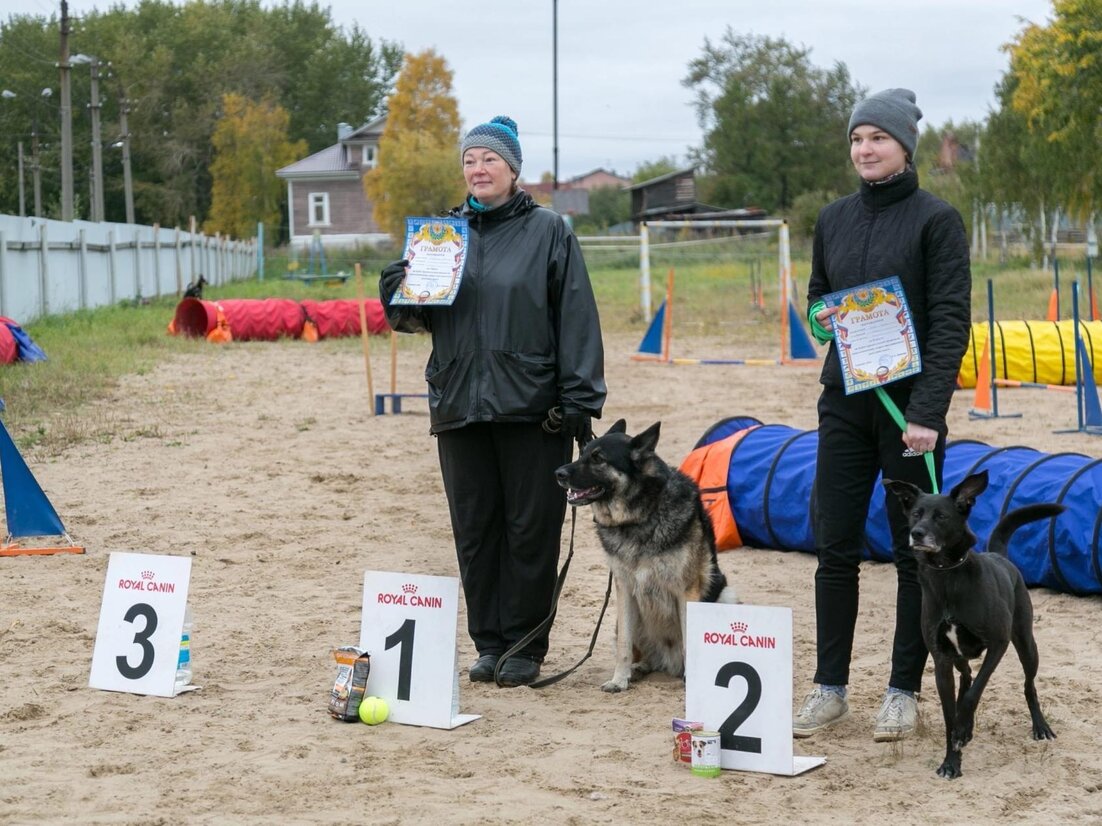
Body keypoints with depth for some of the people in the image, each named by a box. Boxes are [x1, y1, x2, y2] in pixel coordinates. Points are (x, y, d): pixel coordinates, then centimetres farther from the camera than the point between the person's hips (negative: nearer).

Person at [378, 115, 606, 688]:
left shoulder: (548, 232, 1)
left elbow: (577, 320, -2)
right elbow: (406, 314, 13)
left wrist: (579, 402, -9)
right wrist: (401, 285, -10)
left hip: (532, 407, -4)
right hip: (459, 405, 4)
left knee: (530, 531, 2)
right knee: (474, 530, 8)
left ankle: (525, 646, 12)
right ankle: (488, 641, 19)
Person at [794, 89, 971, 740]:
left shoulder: (936, 220, -6)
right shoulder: (835, 218, 9)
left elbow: (952, 320, -11)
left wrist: (927, 410, -18)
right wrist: (821, 318, -3)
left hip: (910, 406, -5)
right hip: (844, 402, 5)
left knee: (914, 551, 4)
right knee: (835, 547, 5)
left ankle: (904, 692, 13)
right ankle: (830, 688, 14)